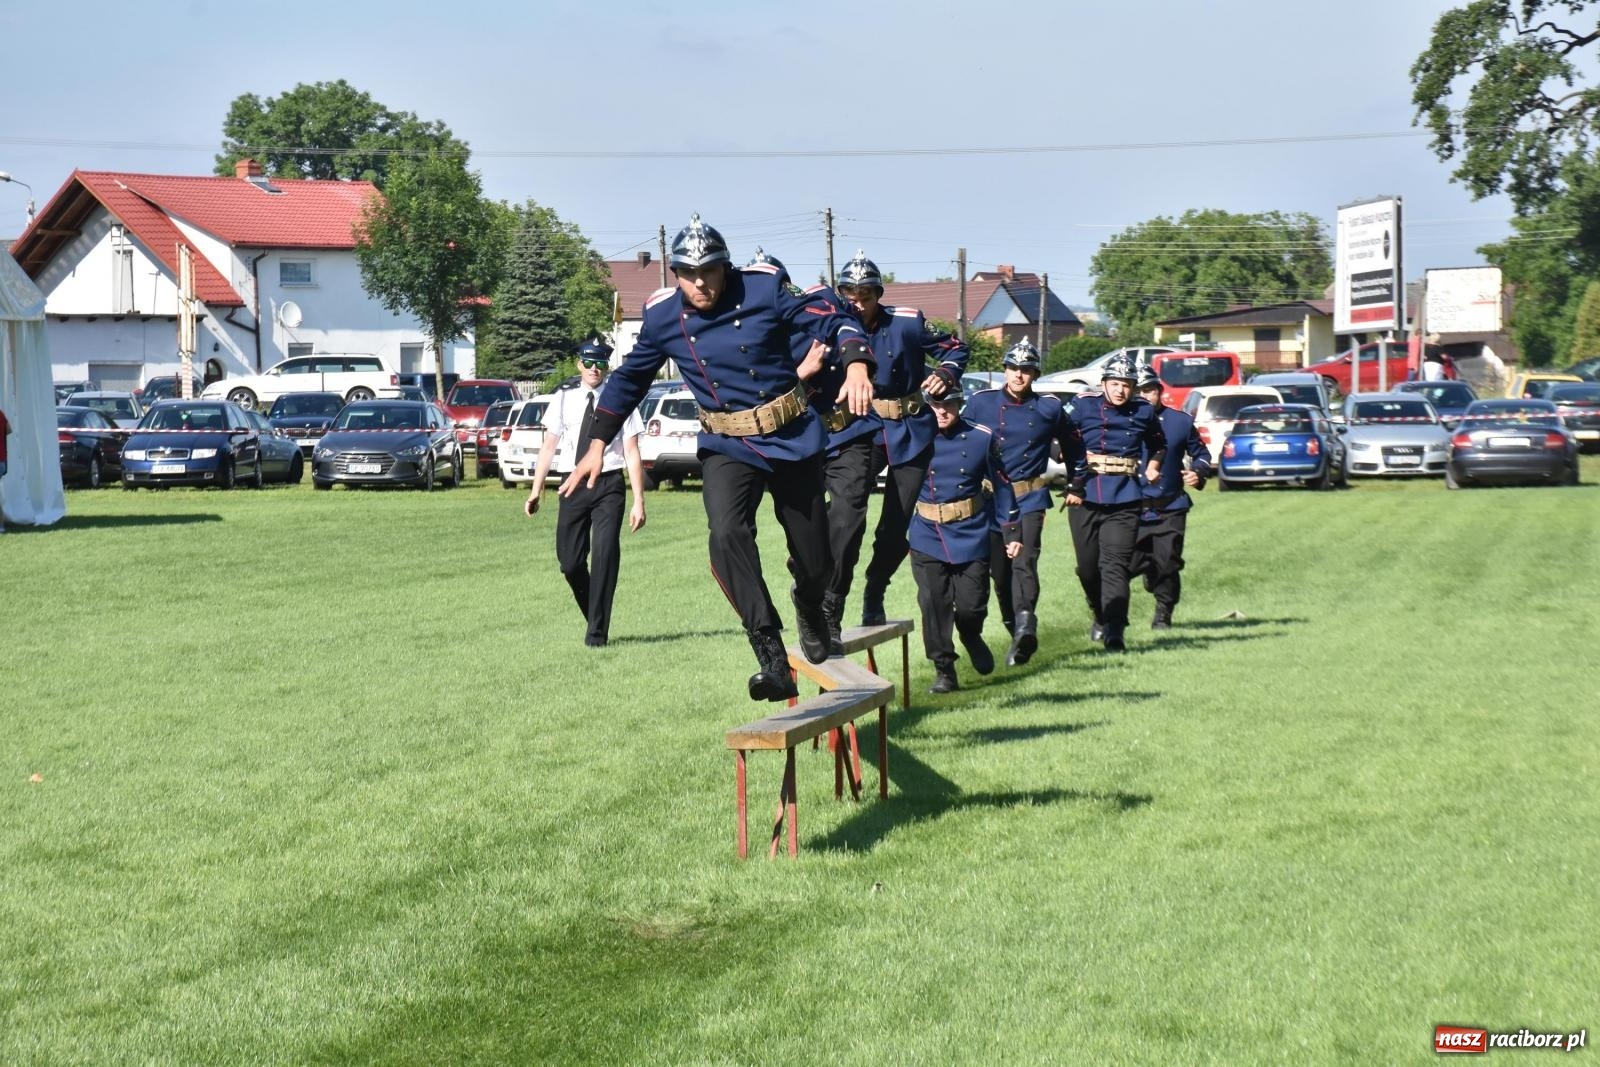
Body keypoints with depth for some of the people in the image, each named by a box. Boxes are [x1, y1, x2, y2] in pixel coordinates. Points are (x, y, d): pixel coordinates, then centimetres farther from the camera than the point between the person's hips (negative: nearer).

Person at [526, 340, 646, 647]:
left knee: (605, 555, -10)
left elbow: (632, 454, -1)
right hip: (573, 486, 2)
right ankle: (594, 617, 28)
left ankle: (597, 633, 0)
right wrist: (536, 490, 3)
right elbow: (549, 446, 9)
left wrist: (638, 501, -6)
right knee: (569, 561, 3)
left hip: (608, 486, -2)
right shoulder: (564, 399, 7)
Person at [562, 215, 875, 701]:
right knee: (727, 534, -29)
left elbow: (831, 320, -11)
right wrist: (597, 445, 9)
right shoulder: (663, 317, -4)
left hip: (794, 439, 0)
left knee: (815, 560, 6)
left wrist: (856, 365, -31)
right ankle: (772, 659, -30)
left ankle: (809, 611, 46)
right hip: (726, 447, 1)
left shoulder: (765, 288, -11)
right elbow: (628, 379, 10)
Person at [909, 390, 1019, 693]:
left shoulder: (981, 438, -2)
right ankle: (944, 671, 8)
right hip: (928, 535, 0)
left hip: (971, 535, 0)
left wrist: (1013, 530, 5)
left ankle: (971, 637, 36)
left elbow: (1000, 484, 6)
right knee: (934, 605, -4)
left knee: (972, 605, 2)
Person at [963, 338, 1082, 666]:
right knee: (999, 570, 5)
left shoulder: (1049, 408, 5)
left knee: (1024, 561, -21)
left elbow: (1073, 447, 19)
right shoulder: (980, 403, 5)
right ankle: (1017, 633, 17)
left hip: (1029, 500, -2)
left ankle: (1025, 626, -35)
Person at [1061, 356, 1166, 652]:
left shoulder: (1143, 412, 8)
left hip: (1125, 497, -1)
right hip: (1086, 494, 1)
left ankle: (1114, 632, -17)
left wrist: (1153, 464, 9)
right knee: (1087, 564, 10)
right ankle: (1101, 615, 35)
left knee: (1115, 564, -12)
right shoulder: (1084, 406, 0)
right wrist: (1072, 485, -11)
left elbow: (1158, 443, 27)